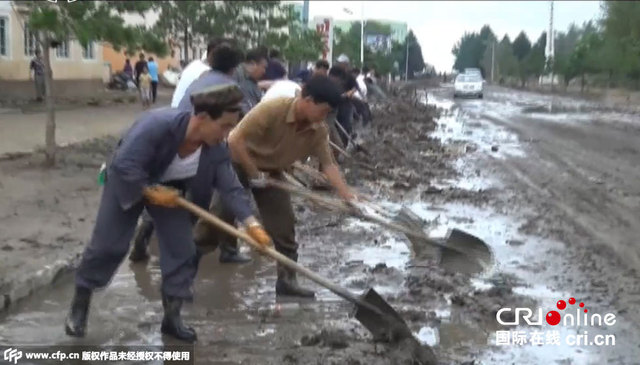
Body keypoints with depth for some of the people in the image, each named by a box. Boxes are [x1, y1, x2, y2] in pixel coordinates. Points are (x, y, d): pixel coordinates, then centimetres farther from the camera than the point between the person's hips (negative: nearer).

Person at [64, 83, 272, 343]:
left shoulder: (216, 149, -23)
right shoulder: (156, 124, -40)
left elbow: (231, 188, -23)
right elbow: (125, 166, -39)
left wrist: (252, 225, -33)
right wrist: (150, 192, -31)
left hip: (170, 188, 5)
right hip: (128, 183, -5)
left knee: (182, 251, -2)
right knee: (106, 245, -2)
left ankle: (172, 317, 12)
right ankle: (79, 305, 19)